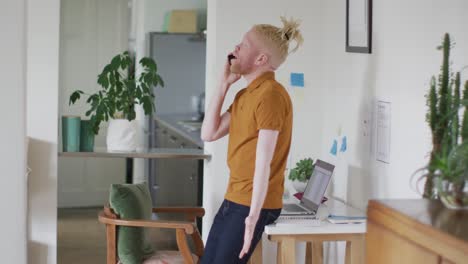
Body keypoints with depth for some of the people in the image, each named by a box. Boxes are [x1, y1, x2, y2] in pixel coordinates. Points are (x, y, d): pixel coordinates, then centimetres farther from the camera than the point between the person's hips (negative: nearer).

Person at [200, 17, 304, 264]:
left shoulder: (271, 94, -16)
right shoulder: (244, 94, 13)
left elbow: (264, 162, -21)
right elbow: (208, 134, 9)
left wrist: (253, 215, -23)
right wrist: (223, 84, 6)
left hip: (251, 204, -9)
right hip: (234, 199, 9)